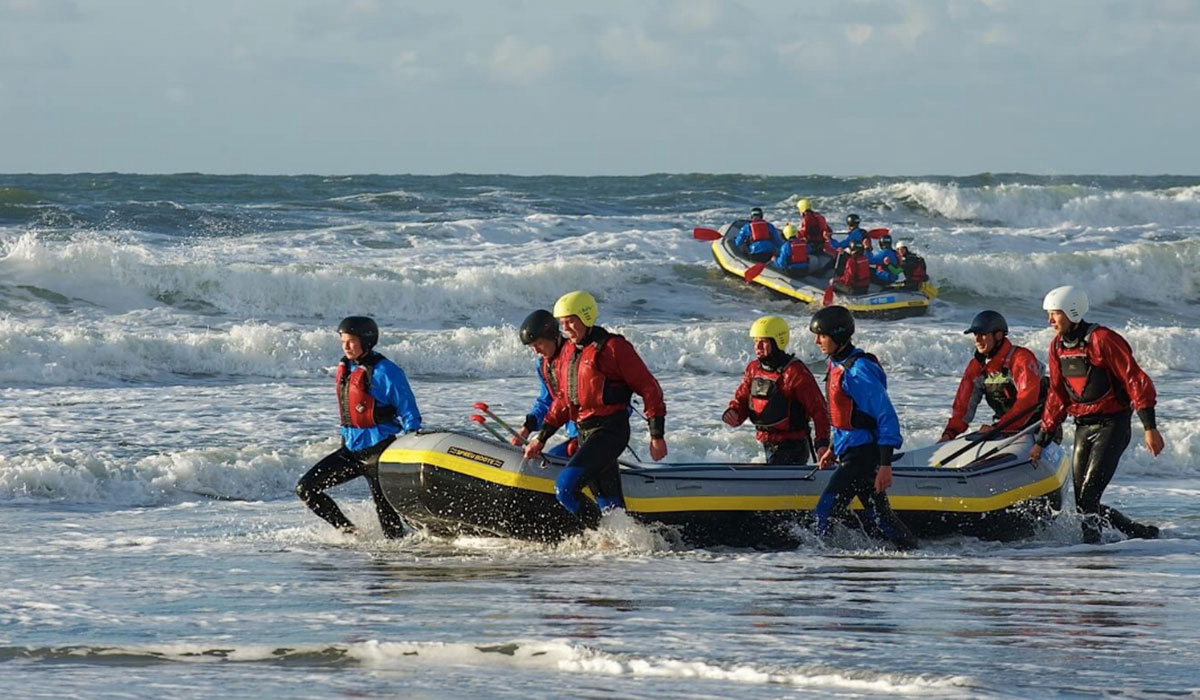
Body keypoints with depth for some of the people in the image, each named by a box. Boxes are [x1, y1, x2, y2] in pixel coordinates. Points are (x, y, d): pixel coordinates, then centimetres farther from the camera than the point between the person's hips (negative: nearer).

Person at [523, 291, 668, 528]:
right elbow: (562, 401, 24)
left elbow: (649, 388, -8)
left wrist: (657, 436, -10)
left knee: (565, 488, -23)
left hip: (610, 430, -8)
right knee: (609, 504, 11)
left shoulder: (612, 347, -9)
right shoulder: (566, 355, 14)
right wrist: (540, 439, 17)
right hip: (585, 433, 8)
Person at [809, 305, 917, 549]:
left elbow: (886, 417, -20)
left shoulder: (859, 371, -19)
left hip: (864, 454, -10)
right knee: (878, 513, 15)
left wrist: (885, 464, -23)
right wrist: (833, 449, 20)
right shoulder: (836, 365, 10)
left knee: (825, 511, -14)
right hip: (849, 452, 10)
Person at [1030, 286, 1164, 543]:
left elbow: (1136, 381, -15)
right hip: (1083, 428, 8)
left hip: (1111, 425, -8)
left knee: (1088, 496, -18)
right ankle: (1141, 533, 16)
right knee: (1082, 503, 4)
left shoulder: (1102, 339, -14)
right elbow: (1057, 396, 16)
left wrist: (1149, 427, -20)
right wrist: (1041, 441, 13)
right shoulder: (1058, 347, 8)